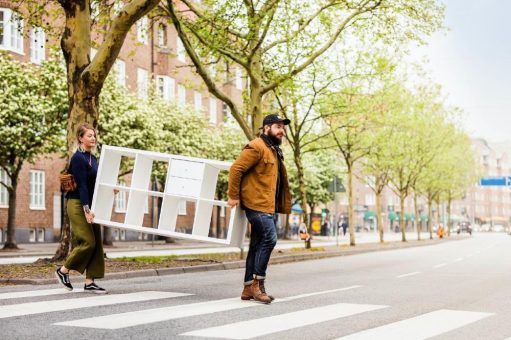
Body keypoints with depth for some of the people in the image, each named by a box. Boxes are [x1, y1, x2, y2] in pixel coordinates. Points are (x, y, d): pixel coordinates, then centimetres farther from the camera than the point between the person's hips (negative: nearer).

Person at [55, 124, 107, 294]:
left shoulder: (92, 158, 13)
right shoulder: (78, 158, -12)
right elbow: (81, 185, -18)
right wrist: (86, 209, -23)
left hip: (90, 203, 8)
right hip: (78, 204, -8)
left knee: (96, 243, 3)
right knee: (88, 241, -10)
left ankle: (89, 282, 7)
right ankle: (63, 270, 8)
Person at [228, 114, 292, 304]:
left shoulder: (274, 151, 22)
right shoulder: (257, 147, -9)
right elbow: (236, 169, -16)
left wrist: (284, 205, 19)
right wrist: (233, 196, -16)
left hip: (269, 206, 10)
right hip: (257, 204, -10)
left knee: (257, 245, 9)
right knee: (269, 239, -17)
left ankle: (249, 288, 12)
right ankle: (257, 283, -11)